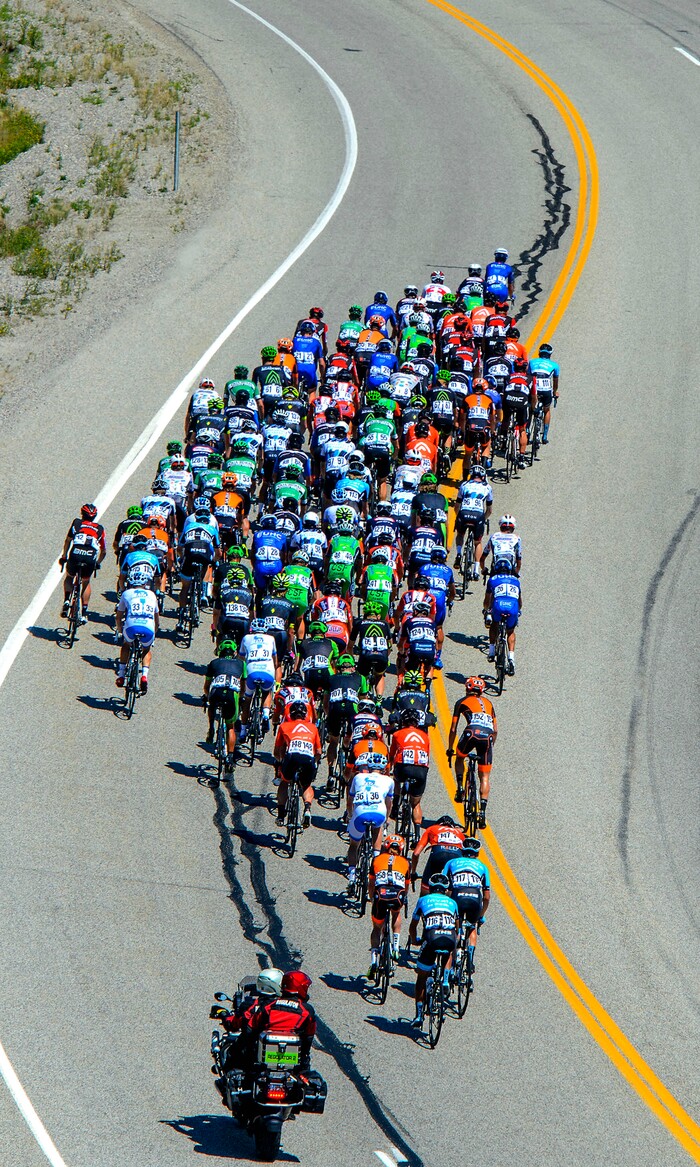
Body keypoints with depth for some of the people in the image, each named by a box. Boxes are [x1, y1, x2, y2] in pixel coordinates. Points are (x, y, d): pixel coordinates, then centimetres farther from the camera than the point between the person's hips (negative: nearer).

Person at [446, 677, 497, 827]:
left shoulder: (462, 702, 20)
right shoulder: (488, 703, 29)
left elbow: (453, 729, 21)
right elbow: (495, 730, 28)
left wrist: (450, 749, 32)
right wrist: (490, 745, 42)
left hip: (471, 733, -2)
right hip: (487, 737, 2)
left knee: (459, 758, 32)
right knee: (485, 776, 9)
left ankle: (460, 788, 16)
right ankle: (482, 810, -1)